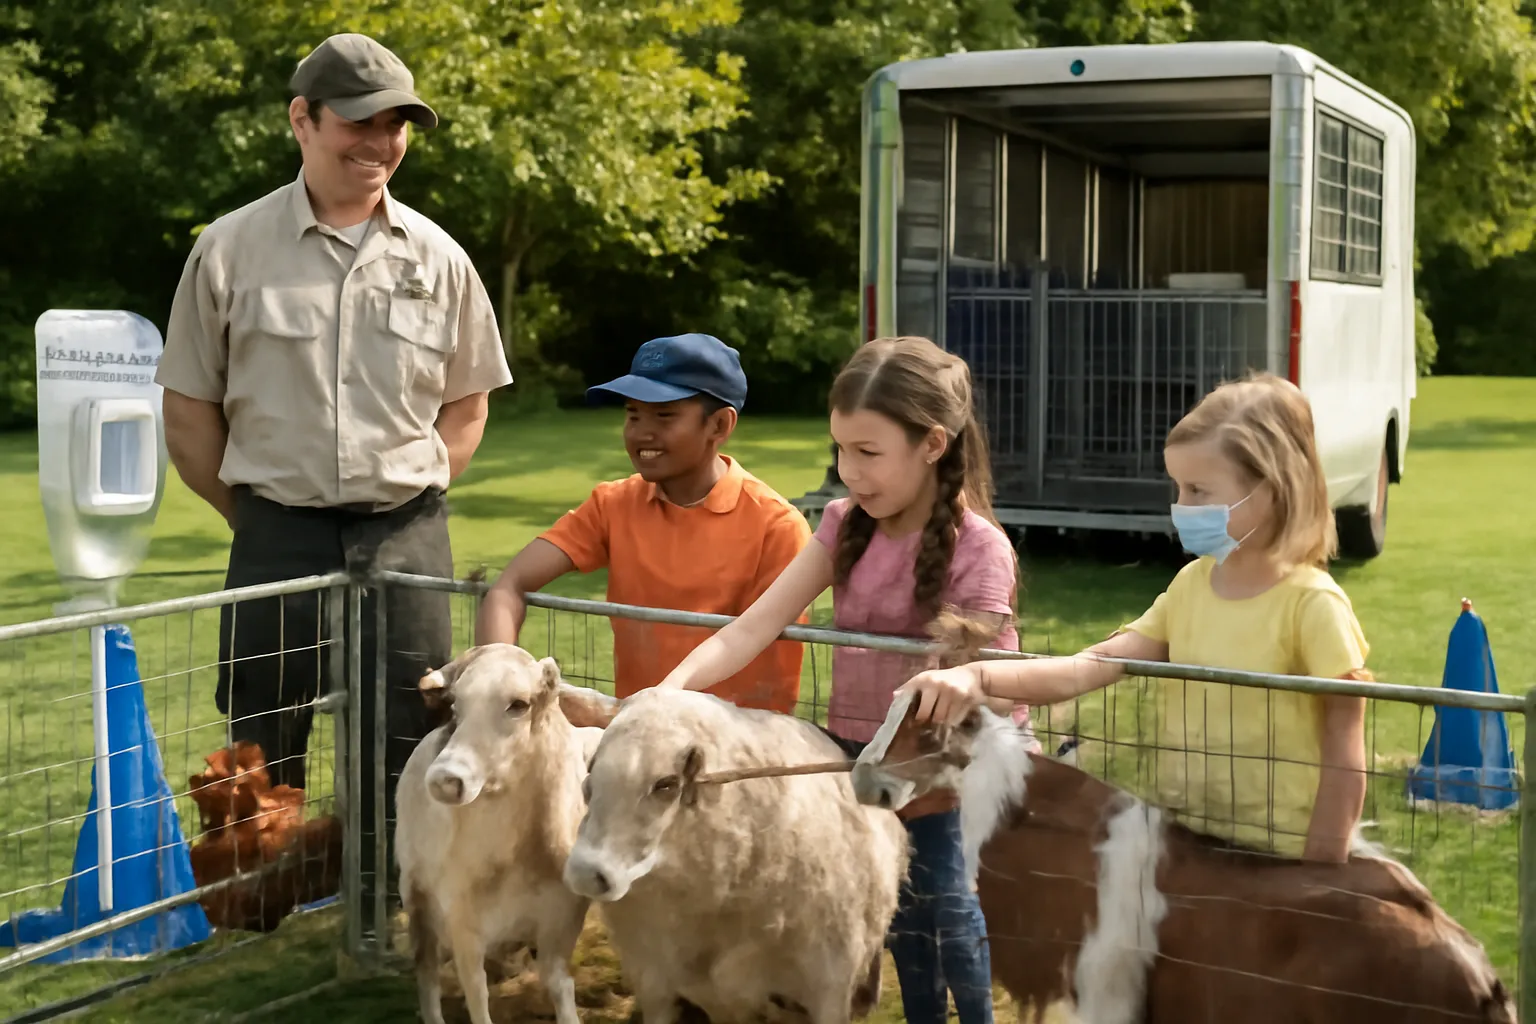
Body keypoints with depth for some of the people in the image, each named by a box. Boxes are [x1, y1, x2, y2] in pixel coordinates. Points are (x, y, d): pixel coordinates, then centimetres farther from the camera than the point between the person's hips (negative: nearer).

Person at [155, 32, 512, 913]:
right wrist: (254, 515, 1)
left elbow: (466, 404, 13)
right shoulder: (231, 250, 0)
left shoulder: (437, 258, 6)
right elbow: (189, 410, 4)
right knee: (264, 751, 5)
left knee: (405, 744, 6)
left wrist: (413, 498, 3)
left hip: (407, 536, 2)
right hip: (279, 533, -1)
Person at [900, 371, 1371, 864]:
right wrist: (977, 677, -22)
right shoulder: (1191, 584, 4)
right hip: (1176, 842, 6)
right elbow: (1091, 667, -7)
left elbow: (1345, 761, -12)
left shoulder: (1312, 604, -14)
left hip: (1270, 860, -6)